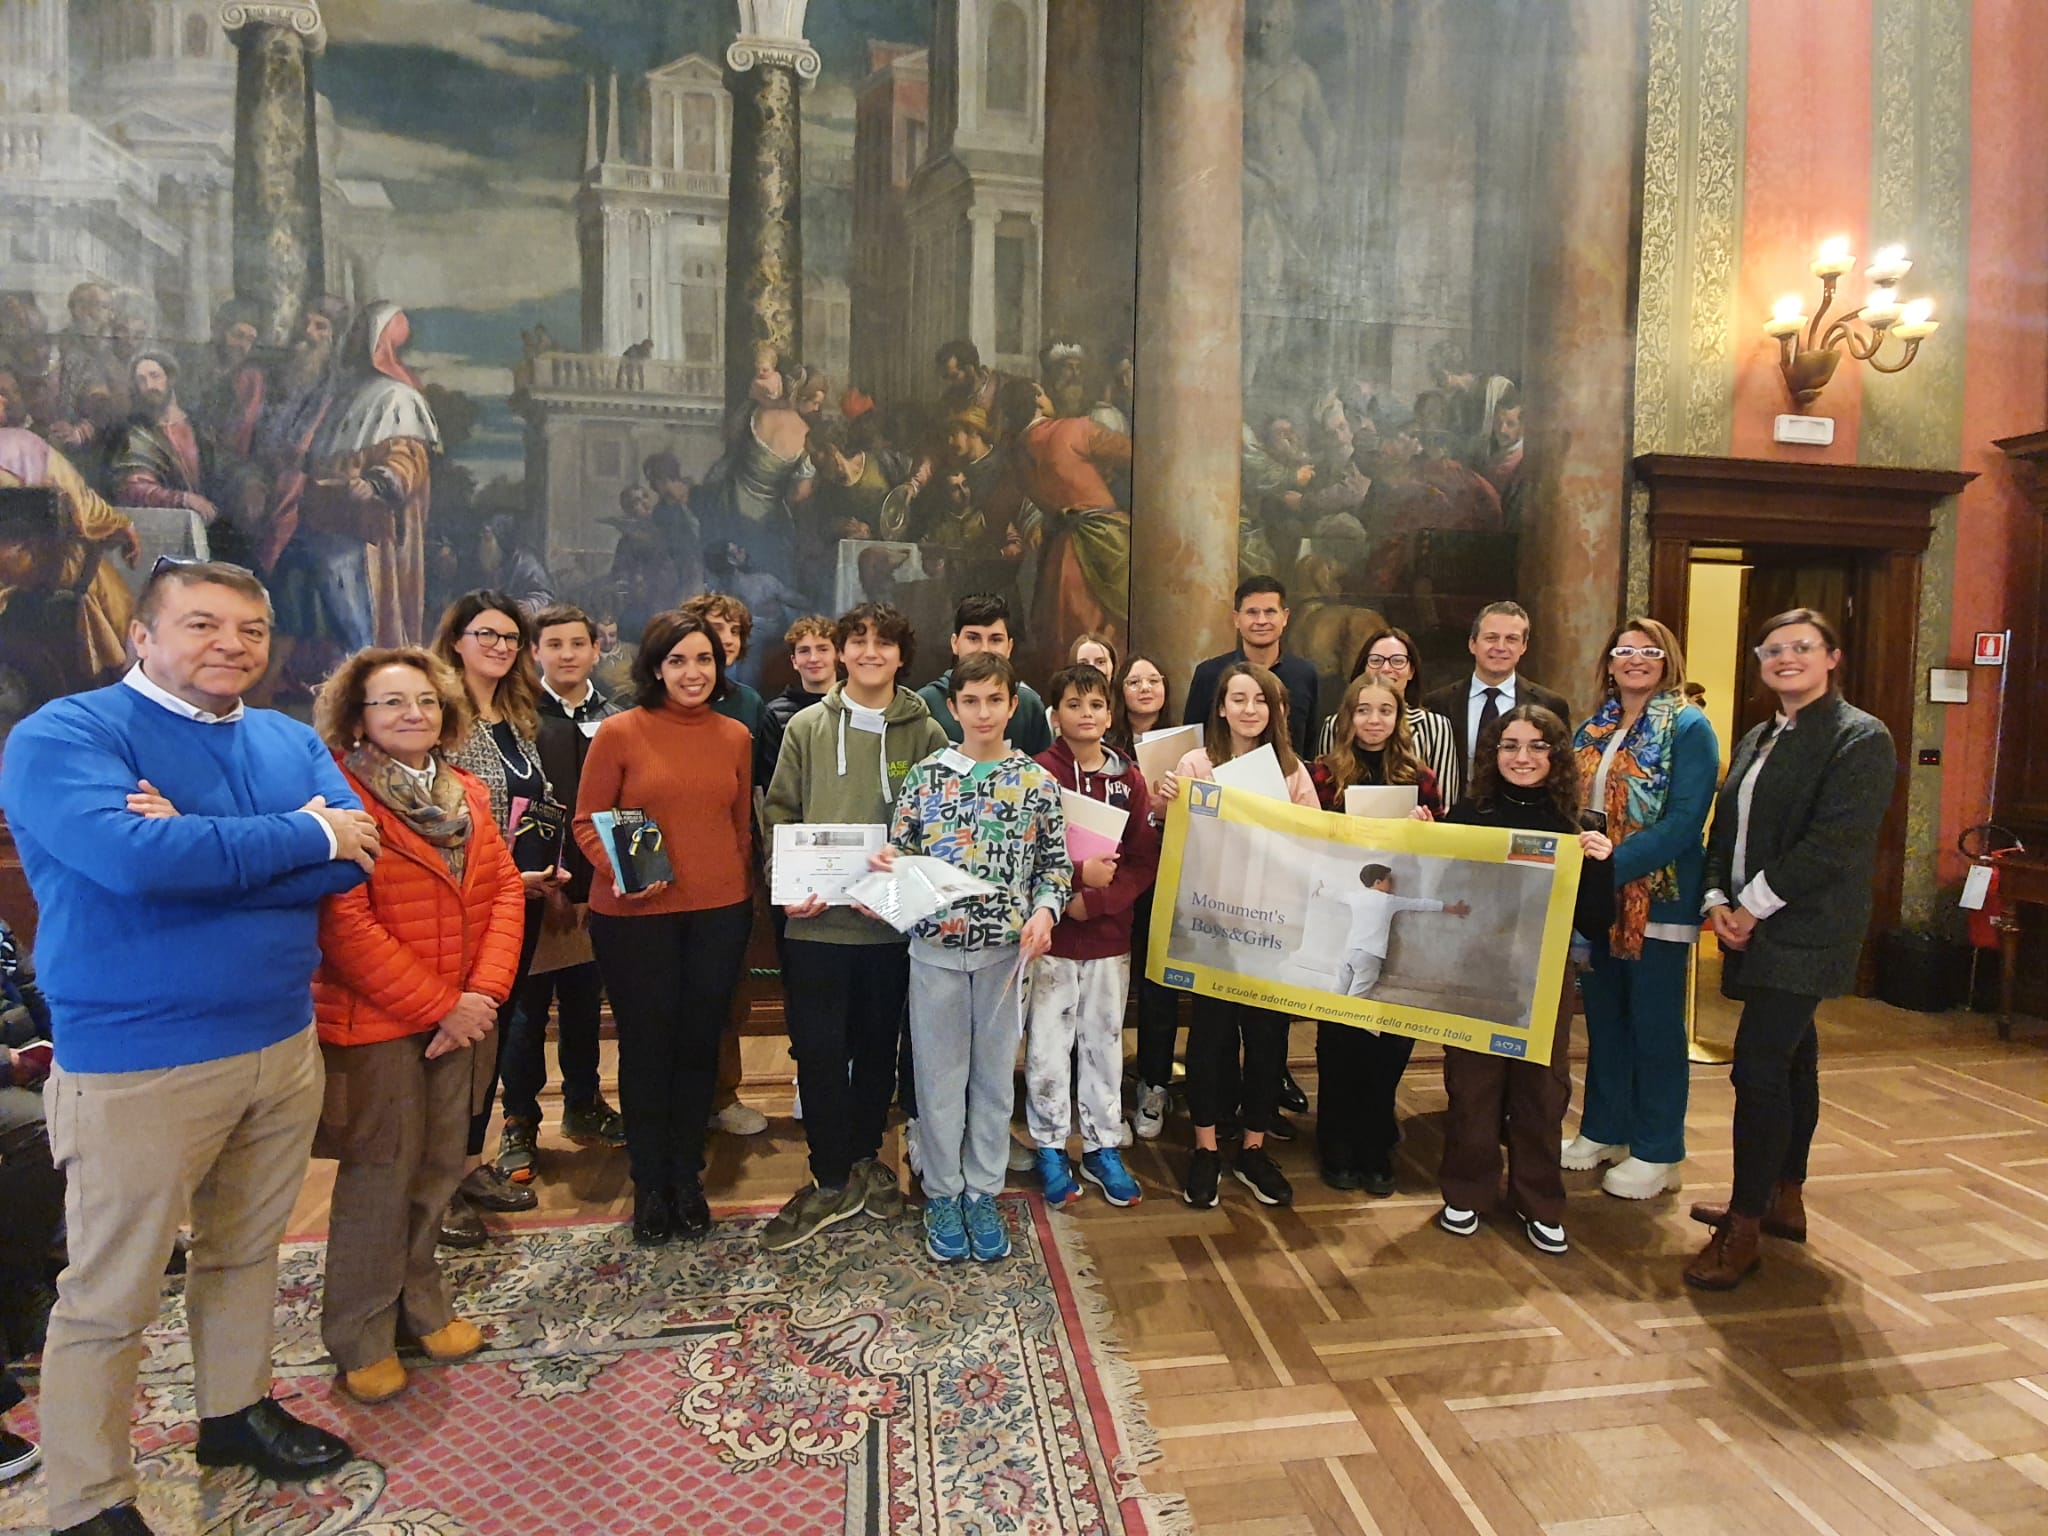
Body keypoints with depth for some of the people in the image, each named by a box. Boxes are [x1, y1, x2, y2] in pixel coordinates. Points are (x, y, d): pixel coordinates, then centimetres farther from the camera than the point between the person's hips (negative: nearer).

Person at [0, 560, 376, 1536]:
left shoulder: (292, 742, 6)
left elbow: (356, 856, -8)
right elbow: (133, 856, -28)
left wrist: (202, 850, -19)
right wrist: (302, 834, -17)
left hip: (284, 1043, 6)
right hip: (137, 1063, -5)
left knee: (246, 1252, 22)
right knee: (109, 1299, 10)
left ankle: (234, 1411, 42)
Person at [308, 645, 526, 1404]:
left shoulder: (468, 793, 8)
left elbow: (504, 891, 5)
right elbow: (344, 924, -18)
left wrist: (483, 992, -8)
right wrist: (439, 1007, -15)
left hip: (460, 1014, 6)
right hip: (374, 1020, -6)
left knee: (439, 1166, 14)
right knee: (380, 1176, 5)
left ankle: (420, 1300, 33)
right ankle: (359, 1334, 24)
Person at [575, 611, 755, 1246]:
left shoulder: (736, 737, 5)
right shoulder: (619, 732, -5)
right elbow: (588, 822, -3)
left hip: (719, 913, 3)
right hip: (635, 915, -3)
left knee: (700, 1044, 11)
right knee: (646, 1045, 8)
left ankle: (687, 1176, 30)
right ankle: (650, 1185, 27)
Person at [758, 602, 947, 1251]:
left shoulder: (925, 733, 2)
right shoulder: (807, 726, 4)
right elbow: (780, 813, 4)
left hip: (892, 921, 0)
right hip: (815, 921, 0)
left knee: (879, 1046, 14)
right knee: (819, 1049, 2)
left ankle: (865, 1157, 35)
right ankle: (832, 1181, 18)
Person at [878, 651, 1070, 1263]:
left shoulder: (1036, 782, 0)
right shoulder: (925, 776, 0)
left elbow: (1056, 863, 3)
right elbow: (901, 854, 6)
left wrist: (1044, 910, -13)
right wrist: (884, 862, -16)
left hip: (1006, 949, 0)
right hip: (936, 947, 0)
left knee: (995, 1074, 12)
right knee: (939, 1075, 10)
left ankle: (983, 1193, 30)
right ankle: (942, 1195, 28)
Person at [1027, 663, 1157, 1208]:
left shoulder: (1129, 778, 3)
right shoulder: (1038, 772, -7)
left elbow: (1145, 862, -1)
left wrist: (1095, 900, -13)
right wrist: (1078, 873, -19)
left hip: (1110, 936, 3)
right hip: (1051, 938, -3)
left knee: (1104, 1044, 14)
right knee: (1047, 1045, 7)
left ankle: (1102, 1148, 29)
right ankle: (1050, 1148, 25)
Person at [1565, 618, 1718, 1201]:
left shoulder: (1689, 728, -8)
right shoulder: (1594, 729, 10)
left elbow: (1683, 822, -17)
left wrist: (1615, 863, -26)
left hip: (1660, 898, -5)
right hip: (1596, 897, 6)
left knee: (1655, 1027, 5)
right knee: (1603, 1018, 14)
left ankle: (1656, 1152, 20)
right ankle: (1602, 1130, 29)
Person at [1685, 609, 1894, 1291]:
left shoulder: (1861, 738, -9)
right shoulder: (1757, 740, 15)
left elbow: (1836, 841, -18)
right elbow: (1725, 828, 12)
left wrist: (1753, 905, -16)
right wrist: (1717, 901, -2)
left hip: (1805, 933, -8)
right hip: (1752, 928, 8)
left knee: (1758, 1068, -9)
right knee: (1791, 1060, 17)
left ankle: (1742, 1230, 0)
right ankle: (1785, 1201, 29)